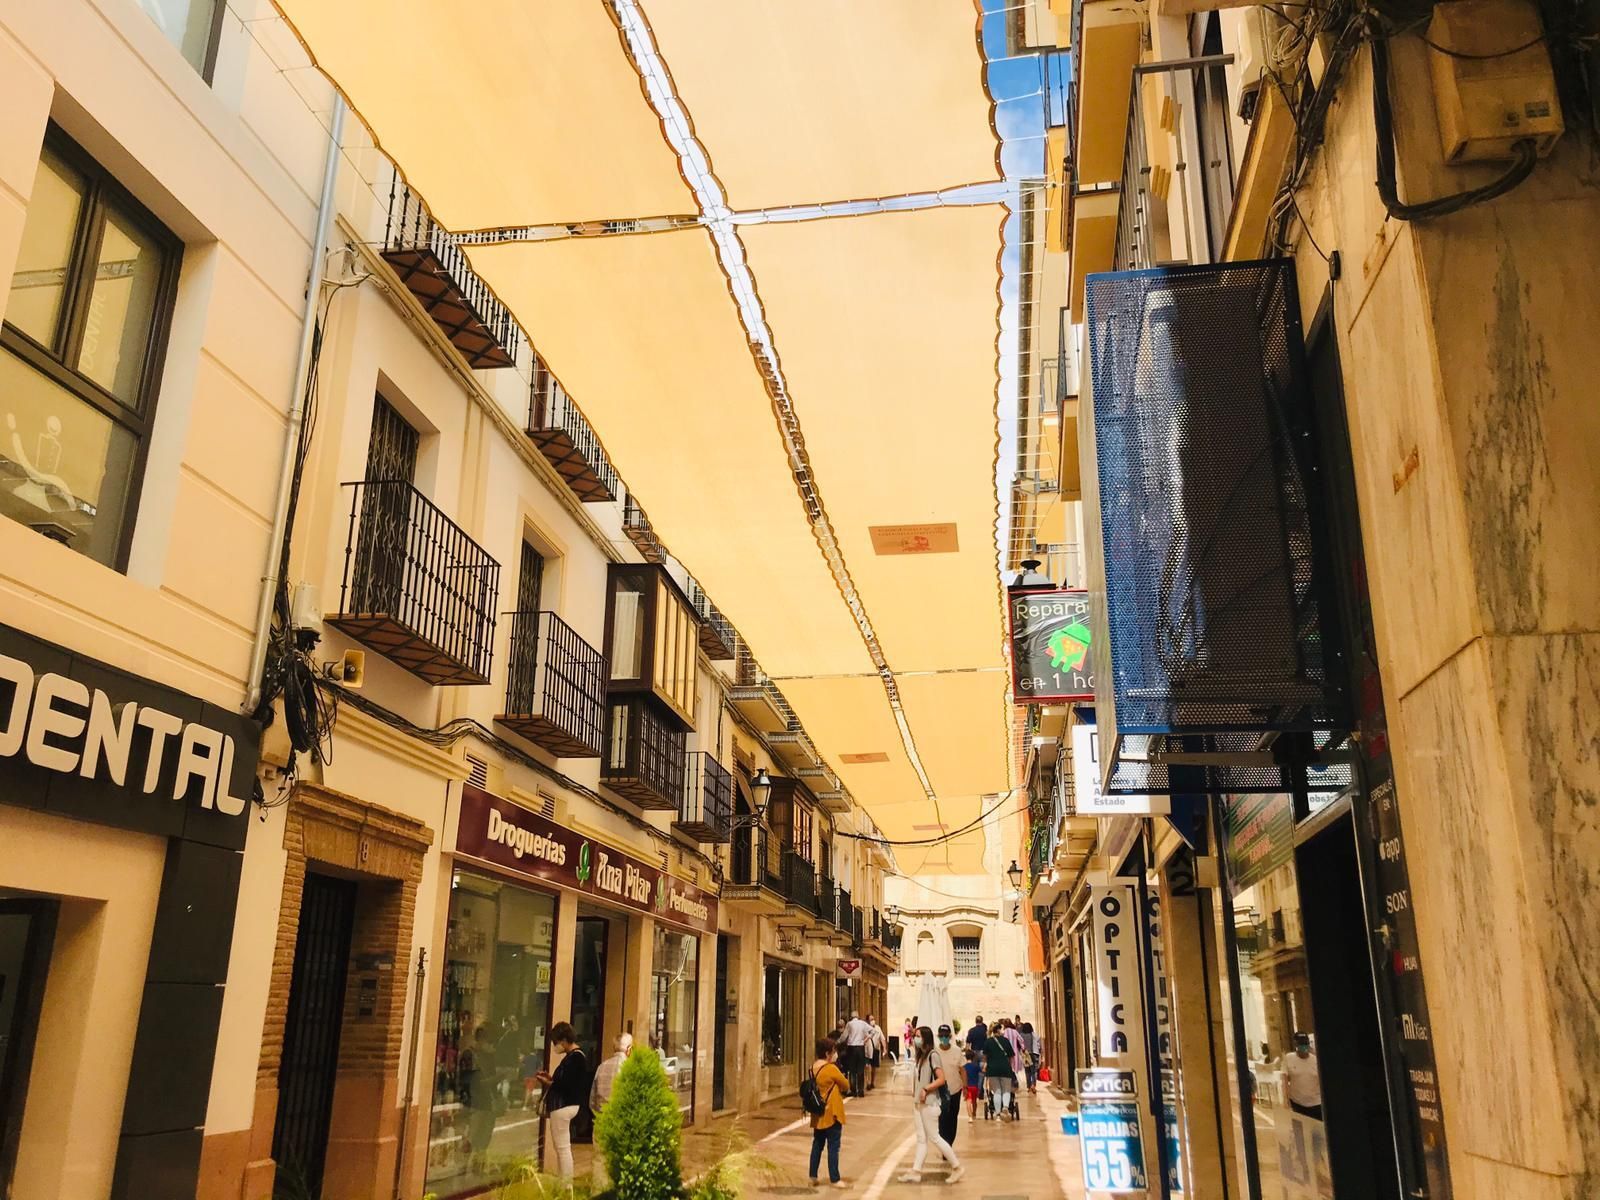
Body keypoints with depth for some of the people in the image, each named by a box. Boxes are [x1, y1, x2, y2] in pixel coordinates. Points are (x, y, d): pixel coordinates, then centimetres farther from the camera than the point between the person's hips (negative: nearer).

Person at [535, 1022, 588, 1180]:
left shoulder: (576, 1057, -18)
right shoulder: (573, 1056, 13)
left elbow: (569, 1085, -22)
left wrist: (550, 1083, -14)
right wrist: (552, 1079, 10)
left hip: (563, 1106, -10)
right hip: (563, 1105, 10)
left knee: (563, 1148, -5)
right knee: (562, 1147, 14)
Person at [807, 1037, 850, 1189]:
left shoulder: (813, 1068, 4)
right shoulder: (831, 1069, -19)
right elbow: (846, 1085, -7)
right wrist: (841, 1079, 11)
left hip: (818, 1114, 7)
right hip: (831, 1113, -7)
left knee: (817, 1145, 13)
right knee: (833, 1146, 0)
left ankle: (813, 1177, 17)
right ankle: (835, 1179, 5)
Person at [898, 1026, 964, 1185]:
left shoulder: (933, 1055, -14)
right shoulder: (921, 1055, 11)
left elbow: (941, 1079, -19)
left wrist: (926, 1089, -22)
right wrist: (914, 1094, 7)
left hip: (929, 1103, -8)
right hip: (918, 1103, 8)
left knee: (934, 1137, -1)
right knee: (921, 1139, 9)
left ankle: (957, 1167, 9)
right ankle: (916, 1172, 10)